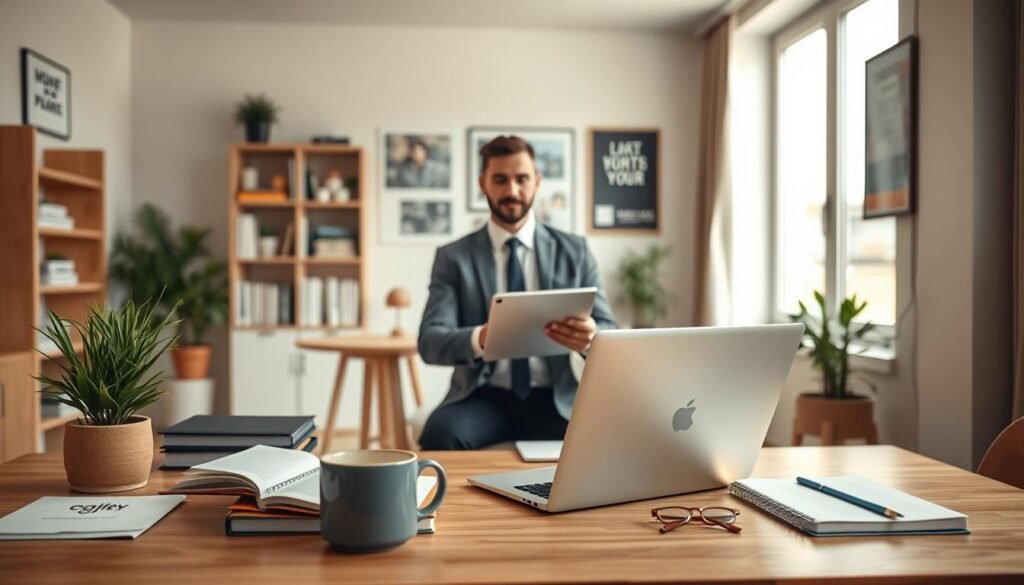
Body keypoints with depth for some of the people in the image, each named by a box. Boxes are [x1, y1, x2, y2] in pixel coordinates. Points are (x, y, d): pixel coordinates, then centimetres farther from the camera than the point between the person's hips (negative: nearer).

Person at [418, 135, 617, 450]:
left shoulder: (574, 250, 8)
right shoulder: (452, 257, 5)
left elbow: (610, 332, 3)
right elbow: (430, 341, -7)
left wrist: (591, 337, -24)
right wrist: (479, 339, -30)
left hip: (554, 398, 1)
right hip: (484, 396, -1)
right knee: (439, 433, -33)